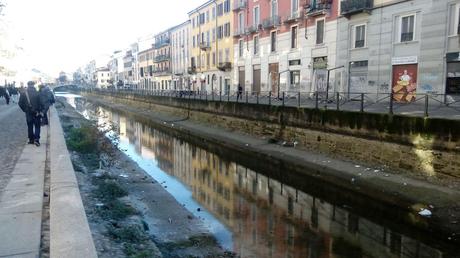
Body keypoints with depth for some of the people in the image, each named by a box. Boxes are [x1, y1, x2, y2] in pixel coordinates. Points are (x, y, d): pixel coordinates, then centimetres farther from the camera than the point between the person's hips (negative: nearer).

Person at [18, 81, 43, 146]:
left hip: (28, 112, 3)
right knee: (37, 126, 5)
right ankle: (36, 139, -8)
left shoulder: (23, 93, -1)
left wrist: (25, 110, 11)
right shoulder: (37, 93, -11)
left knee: (30, 126, 13)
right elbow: (40, 103, -13)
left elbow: (20, 104, 0)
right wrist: (40, 110, -2)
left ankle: (31, 140, 19)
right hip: (36, 112, -3)